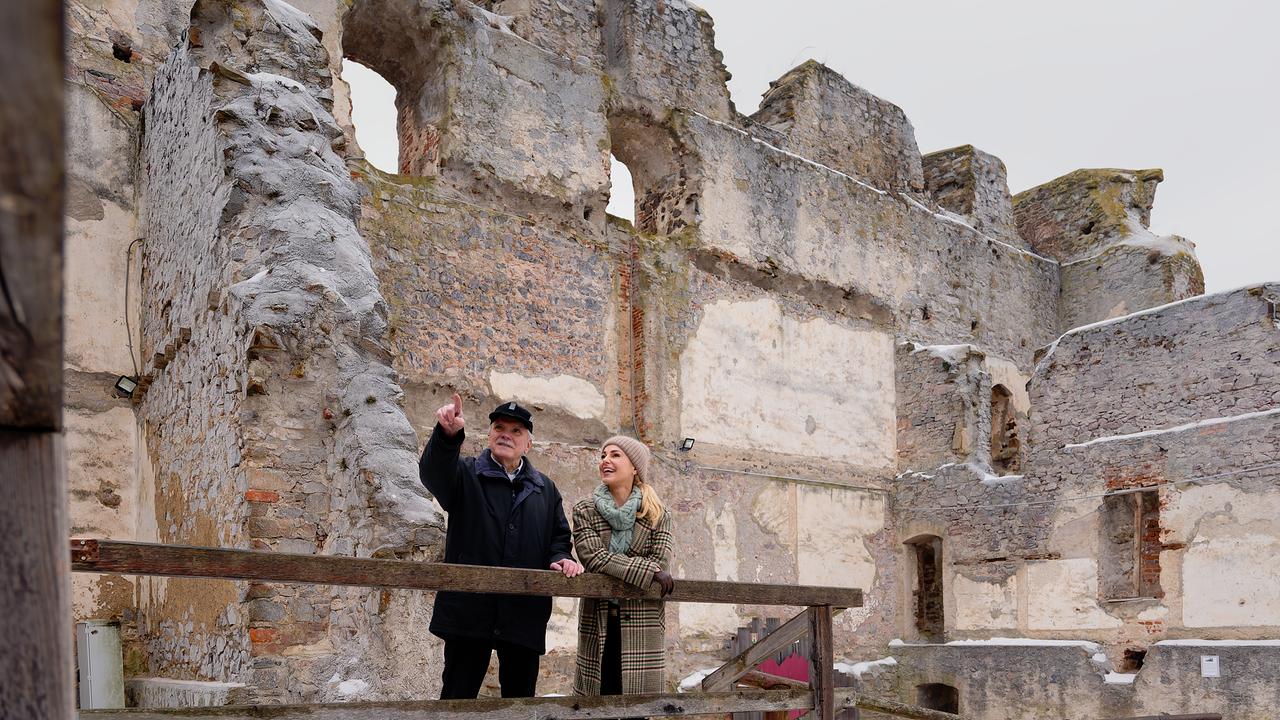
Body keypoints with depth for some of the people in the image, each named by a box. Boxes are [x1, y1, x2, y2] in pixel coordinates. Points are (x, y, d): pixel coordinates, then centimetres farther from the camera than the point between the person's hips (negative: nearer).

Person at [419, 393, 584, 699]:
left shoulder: (546, 489, 17)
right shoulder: (466, 474, 5)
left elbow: (559, 536, 19)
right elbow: (434, 472, -17)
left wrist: (561, 558, -6)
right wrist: (448, 434, -39)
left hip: (525, 615, 3)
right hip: (470, 611, -3)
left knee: (520, 699, 10)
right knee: (457, 698, 1)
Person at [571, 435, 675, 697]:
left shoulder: (658, 516, 4)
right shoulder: (584, 511, 3)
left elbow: (661, 563, -8)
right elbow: (594, 557, -11)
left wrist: (613, 566, -12)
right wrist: (648, 570, -15)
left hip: (642, 625, 0)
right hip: (598, 624, 0)